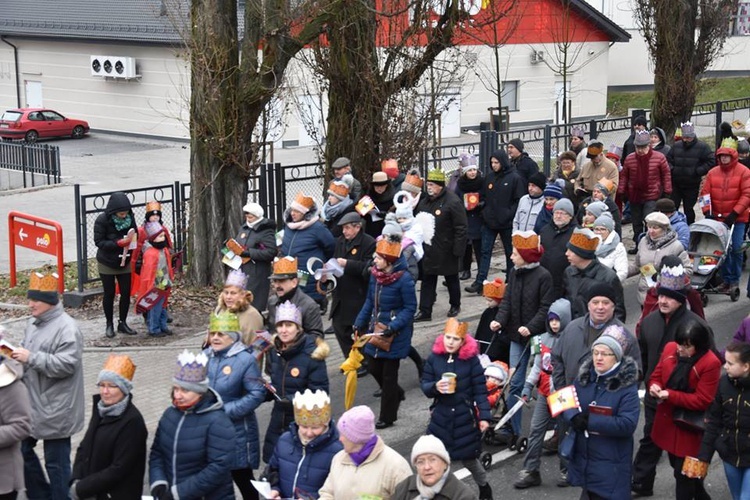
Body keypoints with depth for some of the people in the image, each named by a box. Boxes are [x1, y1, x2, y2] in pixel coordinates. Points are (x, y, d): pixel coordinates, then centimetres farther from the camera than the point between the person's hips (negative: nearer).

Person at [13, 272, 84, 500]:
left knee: (56, 462, 1)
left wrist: (31, 358, -26)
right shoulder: (34, 323, 10)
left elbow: (67, 364, -25)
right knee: (22, 449, 19)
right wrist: (16, 353, 1)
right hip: (31, 403, 9)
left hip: (55, 409, -9)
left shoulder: (66, 328, -18)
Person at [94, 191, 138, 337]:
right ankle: (109, 325, 21)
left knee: (126, 293, 5)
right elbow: (99, 242, -19)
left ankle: (123, 323, 20)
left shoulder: (129, 217, -8)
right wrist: (118, 243, -30)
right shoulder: (102, 220, -20)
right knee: (109, 294, 7)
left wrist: (133, 240, -15)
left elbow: (135, 234, 8)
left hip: (125, 262, 3)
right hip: (107, 264, -3)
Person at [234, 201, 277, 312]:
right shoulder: (244, 228, 13)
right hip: (242, 271, 7)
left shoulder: (266, 232, -10)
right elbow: (237, 243, 26)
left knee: (255, 303, -5)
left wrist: (249, 252, -22)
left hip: (257, 273, -7)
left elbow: (271, 252, -21)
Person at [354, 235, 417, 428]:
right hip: (375, 329, 7)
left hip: (396, 334, -7)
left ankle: (387, 417, 17)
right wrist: (360, 323, 7)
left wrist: (393, 327, -23)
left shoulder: (404, 279, -20)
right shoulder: (375, 275, 0)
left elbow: (410, 308, -15)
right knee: (373, 367, 14)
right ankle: (396, 394, 42)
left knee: (389, 373, 3)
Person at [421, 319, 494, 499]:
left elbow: (480, 391, -9)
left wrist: (484, 416, -16)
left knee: (468, 458, 12)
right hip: (441, 417, 2)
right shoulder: (434, 358, -4)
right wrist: (435, 387, -21)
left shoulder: (471, 359, -11)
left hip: (465, 417, -2)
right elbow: (424, 385, 1)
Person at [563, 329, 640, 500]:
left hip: (610, 463, -6)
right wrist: (574, 417, -19)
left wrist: (590, 421, -24)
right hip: (583, 456, 6)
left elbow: (628, 424, -21)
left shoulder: (627, 386, -13)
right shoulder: (584, 377, 5)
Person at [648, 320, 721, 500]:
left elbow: (702, 401, -22)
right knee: (677, 465, 24)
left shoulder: (710, 363, -22)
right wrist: (654, 387, -16)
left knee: (684, 474, 2)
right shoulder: (670, 348, -4)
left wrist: (669, 395, -27)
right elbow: (656, 375, 8)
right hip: (667, 423, 7)